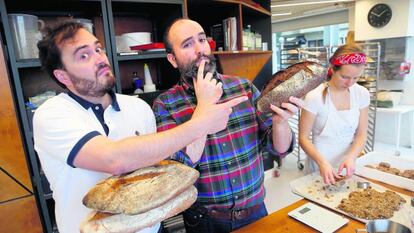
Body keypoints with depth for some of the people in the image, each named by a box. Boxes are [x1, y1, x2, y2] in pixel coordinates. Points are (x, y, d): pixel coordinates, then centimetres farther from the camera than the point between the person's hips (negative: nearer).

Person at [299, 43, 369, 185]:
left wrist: (351, 157, -19)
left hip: (347, 164, 4)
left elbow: (361, 134, -1)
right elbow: (303, 137, -14)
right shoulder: (315, 97, -19)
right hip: (319, 165, -3)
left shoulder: (362, 94, -6)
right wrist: (322, 162, -28)